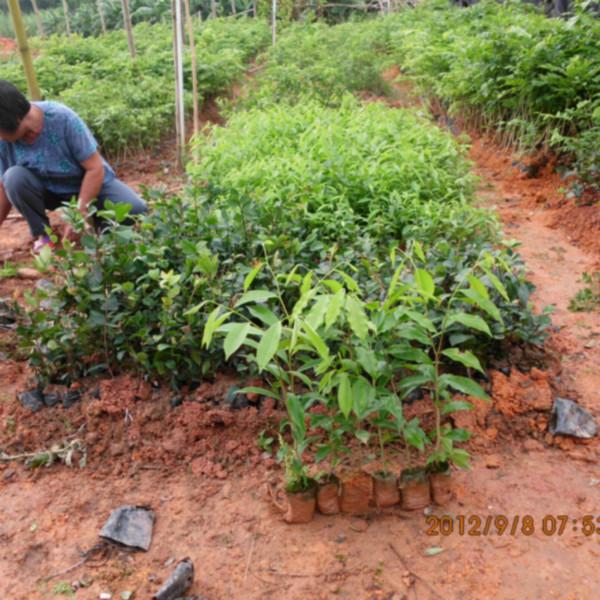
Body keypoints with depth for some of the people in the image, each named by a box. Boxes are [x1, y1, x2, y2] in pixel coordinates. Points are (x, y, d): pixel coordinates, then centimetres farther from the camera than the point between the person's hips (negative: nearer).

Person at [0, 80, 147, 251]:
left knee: (137, 211, -26)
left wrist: (80, 215, -27)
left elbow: (95, 169, -25)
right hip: (49, 191, 2)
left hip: (92, 182, -2)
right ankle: (43, 235, -8)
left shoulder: (62, 117, -28)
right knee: (14, 177, -30)